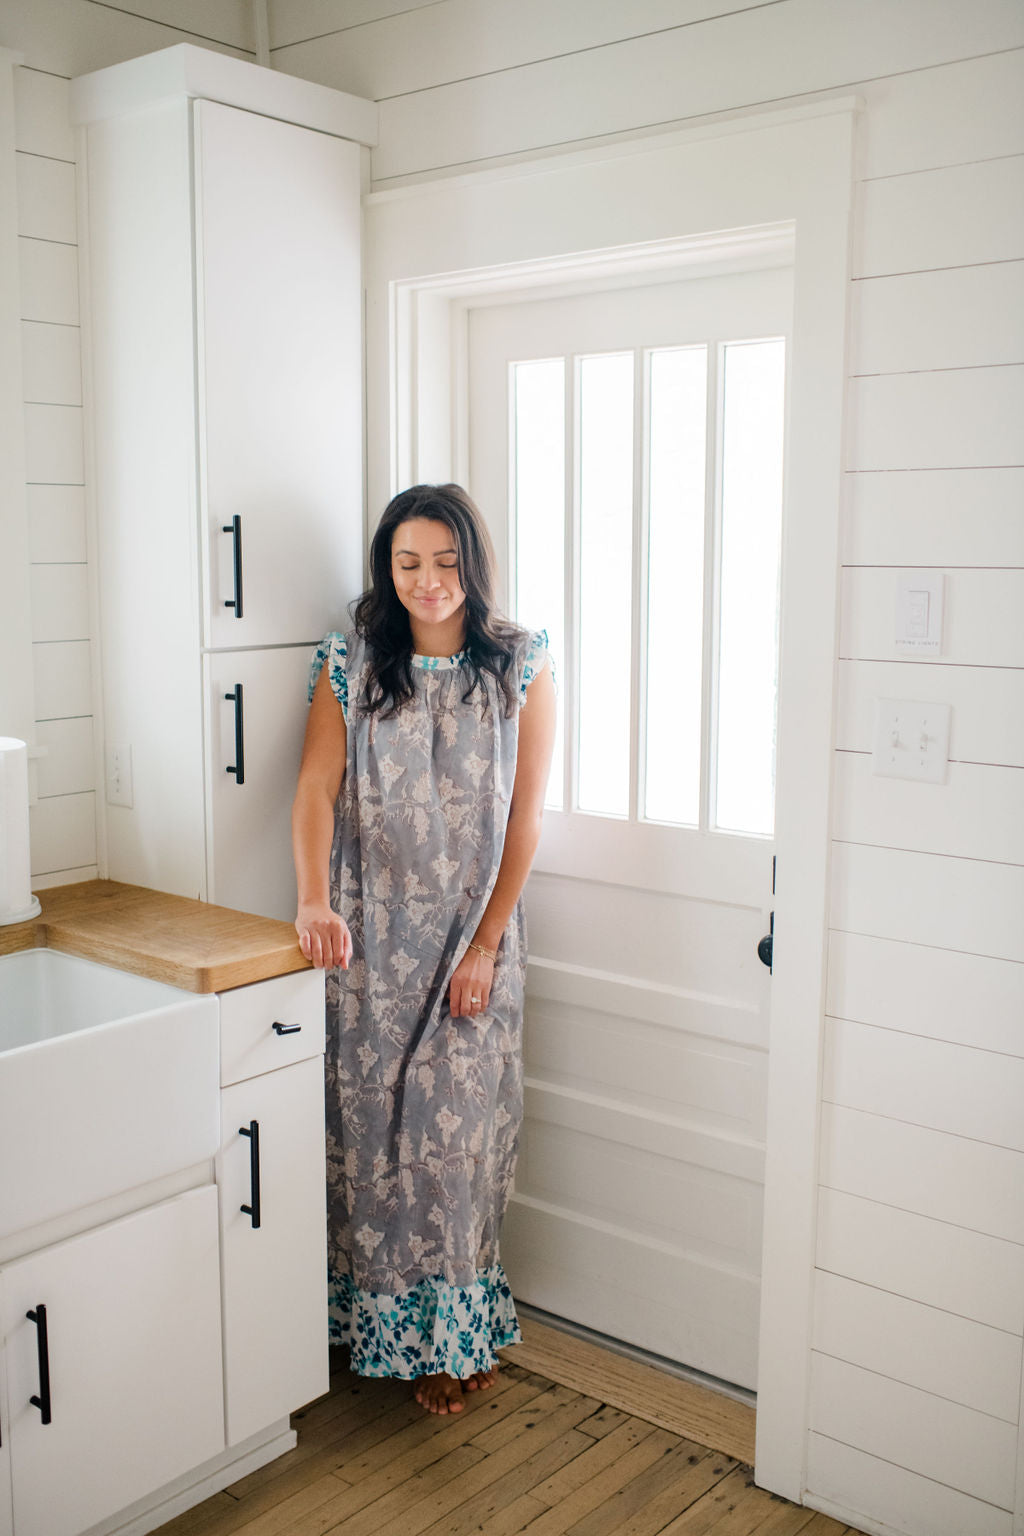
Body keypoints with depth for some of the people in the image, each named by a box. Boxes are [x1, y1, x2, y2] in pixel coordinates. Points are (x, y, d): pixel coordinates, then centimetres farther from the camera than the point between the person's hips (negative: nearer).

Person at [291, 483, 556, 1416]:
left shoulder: (522, 664, -1)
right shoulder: (349, 665, 1)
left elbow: (526, 815, -2)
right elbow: (318, 789, -9)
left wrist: (486, 945, -7)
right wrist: (315, 901, -26)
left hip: (477, 934, 0)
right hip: (372, 938, 1)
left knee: (464, 1127, 4)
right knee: (377, 1126, 4)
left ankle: (461, 1328, 24)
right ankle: (401, 1330, 22)